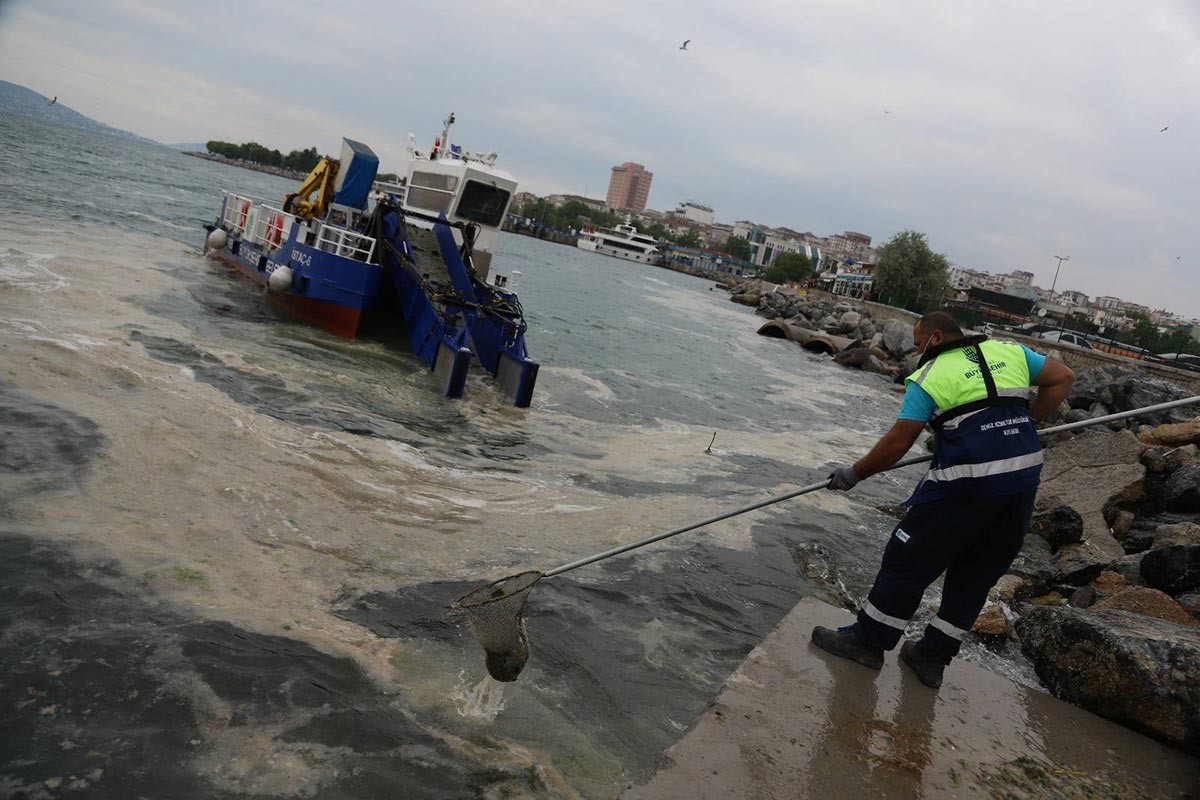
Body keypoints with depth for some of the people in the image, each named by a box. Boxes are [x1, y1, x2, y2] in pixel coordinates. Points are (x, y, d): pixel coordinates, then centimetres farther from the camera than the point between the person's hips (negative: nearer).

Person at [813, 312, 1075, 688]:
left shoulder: (930, 376, -2)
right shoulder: (1009, 351, 14)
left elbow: (897, 443, -6)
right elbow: (1063, 378, 19)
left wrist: (854, 473, 5)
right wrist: (1026, 422, 19)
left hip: (967, 484, -7)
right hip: (1023, 478, 7)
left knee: (908, 559, 7)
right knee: (976, 575, 15)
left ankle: (868, 639, 17)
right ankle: (933, 657, 25)